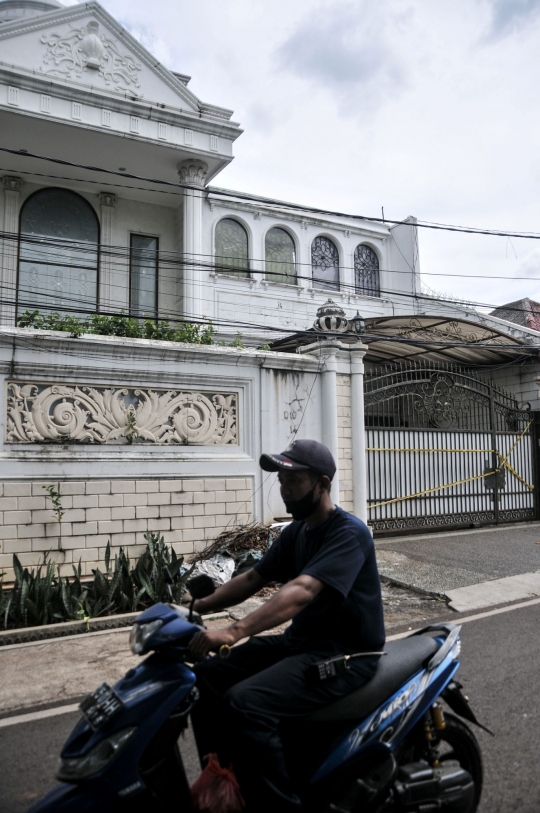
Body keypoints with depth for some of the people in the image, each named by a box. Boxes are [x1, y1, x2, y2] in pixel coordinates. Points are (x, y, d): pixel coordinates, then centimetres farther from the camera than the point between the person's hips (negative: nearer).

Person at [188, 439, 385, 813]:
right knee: (206, 677, -2)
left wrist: (235, 631, -43)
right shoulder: (295, 531, 10)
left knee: (243, 704, -27)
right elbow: (253, 578, 9)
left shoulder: (349, 532, -18)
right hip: (300, 641, 9)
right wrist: (200, 606, -5)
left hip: (346, 653, -8)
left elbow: (303, 590, -33)